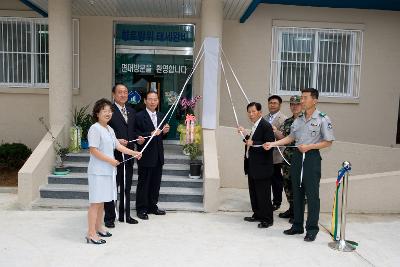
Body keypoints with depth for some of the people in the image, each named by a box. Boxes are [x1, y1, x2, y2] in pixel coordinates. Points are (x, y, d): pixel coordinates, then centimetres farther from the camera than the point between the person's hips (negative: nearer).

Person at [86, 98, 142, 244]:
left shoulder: (109, 129, 14)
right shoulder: (95, 129, -13)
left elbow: (118, 146, 13)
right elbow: (93, 150, -18)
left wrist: (134, 153, 6)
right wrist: (110, 160, -17)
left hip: (108, 170, 9)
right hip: (98, 171, -9)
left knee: (102, 201, 16)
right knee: (95, 202, -5)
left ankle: (98, 227, 28)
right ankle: (91, 234, 2)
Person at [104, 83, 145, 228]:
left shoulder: (131, 111, 13)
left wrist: (138, 138, 1)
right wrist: (116, 141, -24)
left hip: (128, 155, 7)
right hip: (114, 155, -7)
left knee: (126, 187, 17)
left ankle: (125, 215, 30)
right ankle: (109, 218, 18)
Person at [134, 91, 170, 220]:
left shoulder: (161, 116, 11)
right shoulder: (139, 116, -9)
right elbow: (136, 136, -15)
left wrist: (165, 131, -4)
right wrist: (151, 134, -25)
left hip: (158, 156, 6)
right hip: (145, 156, -6)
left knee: (156, 183, 14)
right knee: (143, 183, 5)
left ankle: (152, 206, 28)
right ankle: (141, 209, 16)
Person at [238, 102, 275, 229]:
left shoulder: (266, 126, -15)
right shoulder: (255, 126, 13)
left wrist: (253, 143, -25)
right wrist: (246, 135, 10)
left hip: (262, 167, -10)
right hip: (252, 166, 10)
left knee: (263, 194, -1)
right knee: (253, 192, 17)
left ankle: (267, 219, 10)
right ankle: (257, 215, 30)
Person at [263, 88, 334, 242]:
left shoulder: (323, 119, -6)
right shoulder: (298, 119, 11)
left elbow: (328, 142, -6)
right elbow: (291, 137, 17)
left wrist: (309, 146, -15)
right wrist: (273, 144, 7)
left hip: (312, 156, -6)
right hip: (297, 156, 6)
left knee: (312, 194, -2)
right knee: (297, 193, 11)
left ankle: (312, 229, 9)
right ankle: (297, 226, 22)